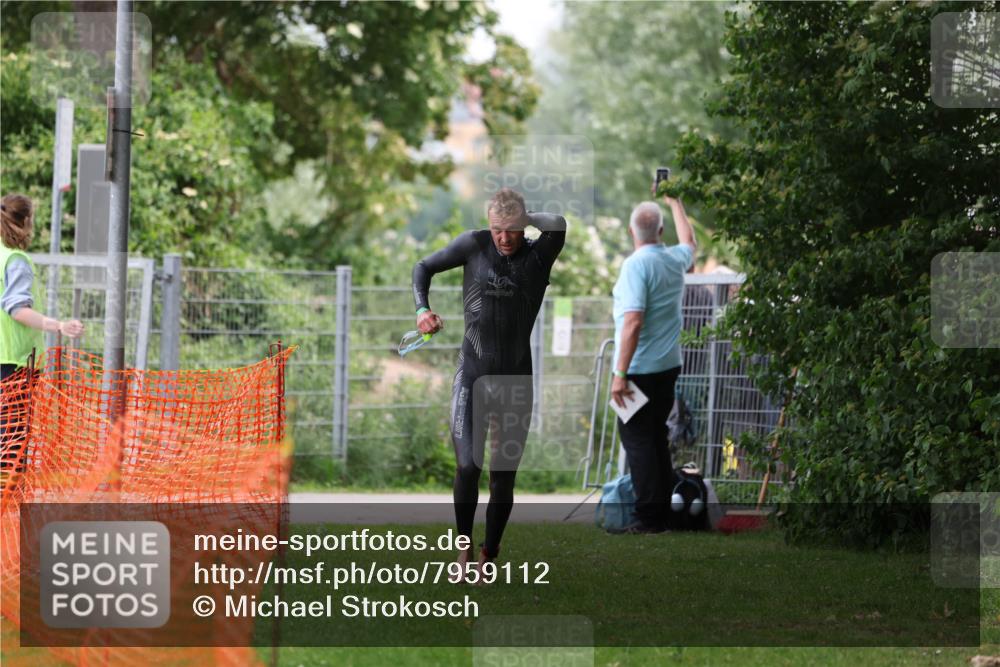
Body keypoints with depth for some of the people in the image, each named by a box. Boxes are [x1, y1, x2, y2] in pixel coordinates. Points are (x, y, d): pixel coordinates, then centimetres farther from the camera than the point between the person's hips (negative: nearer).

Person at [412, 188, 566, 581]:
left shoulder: (538, 256, -2)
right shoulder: (473, 245, -1)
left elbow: (557, 225, -23)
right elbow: (424, 267, 11)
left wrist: (524, 218, -6)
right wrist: (422, 308, -5)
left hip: (516, 382, 1)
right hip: (473, 375, -1)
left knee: (503, 477, 5)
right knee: (467, 466, -13)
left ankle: (488, 558, 20)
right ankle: (464, 551, 8)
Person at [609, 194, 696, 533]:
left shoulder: (636, 264, -16)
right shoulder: (675, 260, 7)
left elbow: (633, 322, -24)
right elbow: (689, 242, 34)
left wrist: (620, 373, -22)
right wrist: (676, 205, 48)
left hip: (641, 369, -8)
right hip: (669, 365, 8)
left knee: (637, 438, -5)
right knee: (657, 437, 14)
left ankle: (648, 516, -9)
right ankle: (662, 511, 16)